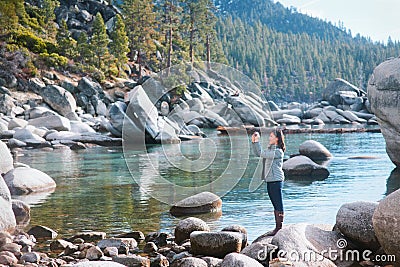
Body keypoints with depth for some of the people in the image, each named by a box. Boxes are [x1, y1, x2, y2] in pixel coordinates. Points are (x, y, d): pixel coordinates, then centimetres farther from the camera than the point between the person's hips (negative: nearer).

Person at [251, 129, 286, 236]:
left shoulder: (278, 151, -15)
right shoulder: (270, 149, 15)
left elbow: (262, 154, -22)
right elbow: (258, 153, 20)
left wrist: (257, 141, -16)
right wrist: (253, 142, 9)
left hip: (276, 180, -10)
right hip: (270, 180, 10)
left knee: (279, 206, -4)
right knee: (275, 206, 14)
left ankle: (279, 228, -1)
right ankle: (277, 228, 20)